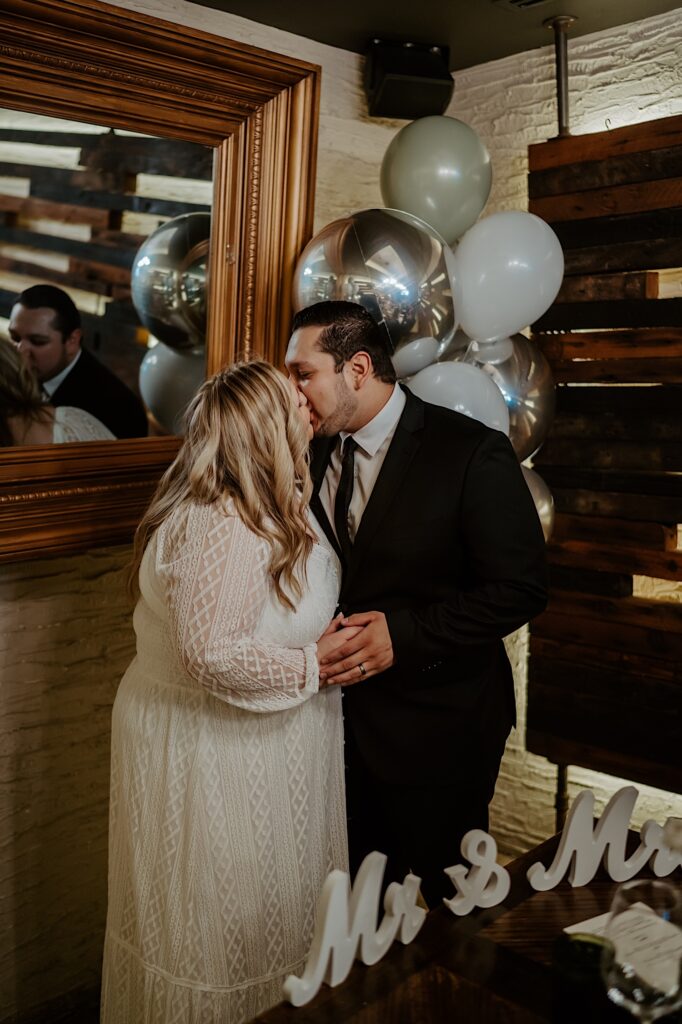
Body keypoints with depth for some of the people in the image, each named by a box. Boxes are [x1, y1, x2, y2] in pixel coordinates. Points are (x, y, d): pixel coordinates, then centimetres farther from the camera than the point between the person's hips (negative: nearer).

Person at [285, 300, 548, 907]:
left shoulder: (474, 454, -17)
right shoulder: (313, 453, 1)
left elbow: (520, 589, -18)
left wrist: (403, 633, -25)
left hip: (433, 725, -5)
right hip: (339, 709, 5)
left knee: (442, 896, 16)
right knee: (353, 888, 21)